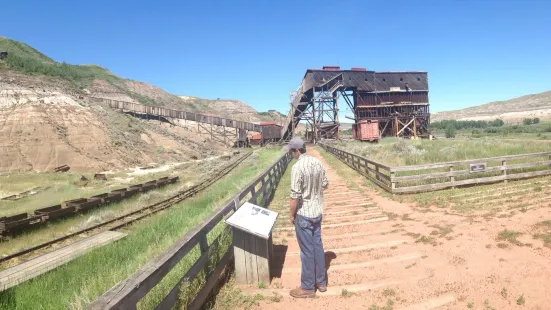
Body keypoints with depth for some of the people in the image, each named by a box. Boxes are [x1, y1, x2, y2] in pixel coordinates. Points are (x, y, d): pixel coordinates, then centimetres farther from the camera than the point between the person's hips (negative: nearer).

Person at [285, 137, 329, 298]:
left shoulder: (297, 167, -22)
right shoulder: (318, 163, 1)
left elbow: (295, 196, -21)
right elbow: (325, 185, 12)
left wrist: (291, 215, -8)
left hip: (303, 214, -7)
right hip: (317, 212, 7)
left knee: (307, 251, 4)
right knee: (318, 246, 18)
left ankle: (307, 287, 19)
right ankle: (321, 282, 31)